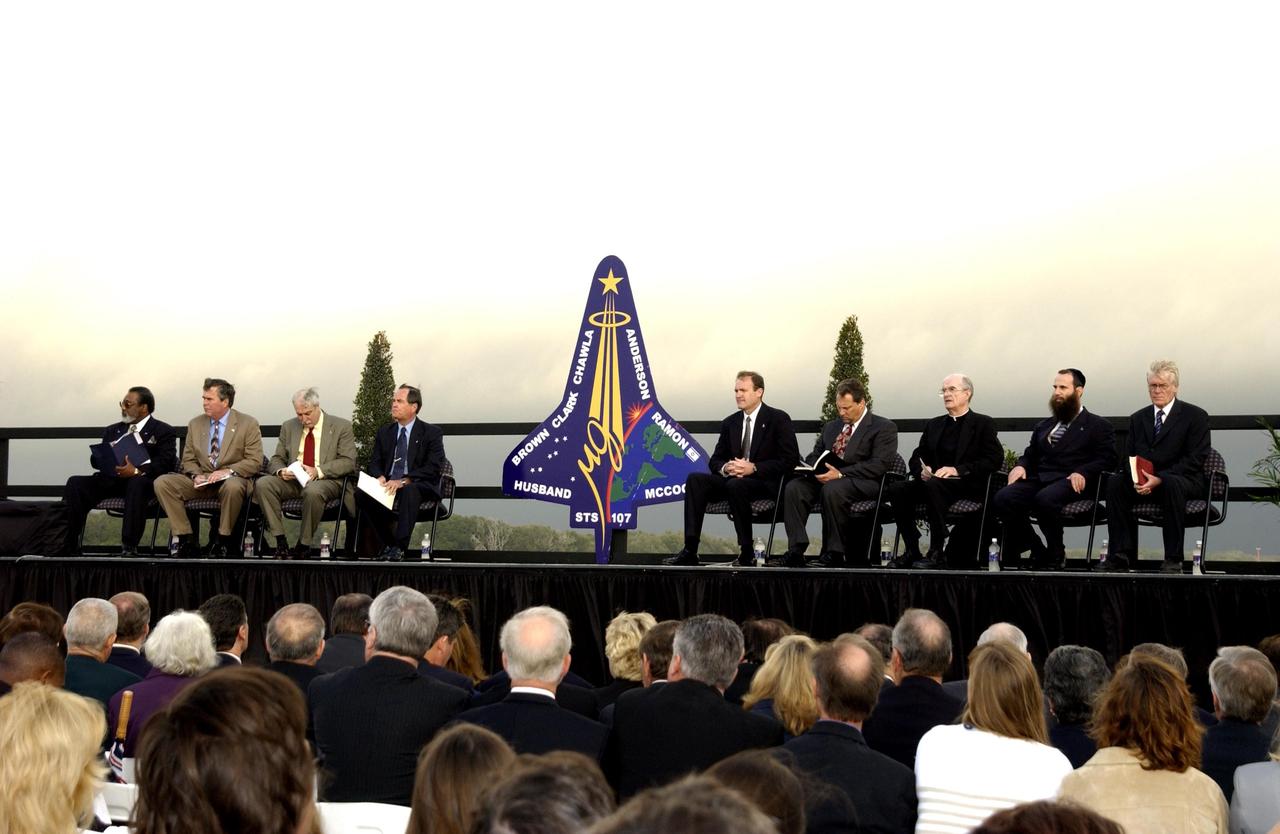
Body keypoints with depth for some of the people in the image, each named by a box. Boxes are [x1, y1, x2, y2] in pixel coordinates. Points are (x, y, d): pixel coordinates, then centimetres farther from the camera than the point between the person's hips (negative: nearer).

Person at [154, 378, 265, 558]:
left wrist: (228, 471, -21)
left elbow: (255, 461, -7)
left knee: (233, 486, -42)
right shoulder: (195, 424, 12)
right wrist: (196, 475, -9)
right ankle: (187, 540, -17)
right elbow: (188, 459, 13)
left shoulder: (248, 424, -2)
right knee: (162, 483, -19)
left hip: (232, 478, -4)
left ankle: (223, 540, -21)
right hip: (201, 479, 4)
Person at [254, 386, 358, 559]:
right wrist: (280, 471, -10)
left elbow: (348, 461, -6)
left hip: (325, 480, -4)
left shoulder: (341, 427, 2)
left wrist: (318, 471, -20)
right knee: (262, 484, -24)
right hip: (292, 479, 4)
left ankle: (304, 545, -24)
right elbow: (276, 459, 17)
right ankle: (280, 542, -22)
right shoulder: (288, 427, 16)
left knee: (313, 491, -40)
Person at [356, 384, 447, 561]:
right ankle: (388, 544, -14)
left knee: (409, 491, -40)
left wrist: (404, 481, -24)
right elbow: (375, 463, 13)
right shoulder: (384, 432, 15)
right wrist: (380, 477, -13)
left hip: (419, 488, -5)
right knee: (361, 493, -25)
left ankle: (399, 548, -37)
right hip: (387, 486, 5)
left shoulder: (432, 433, 0)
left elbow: (433, 468, -11)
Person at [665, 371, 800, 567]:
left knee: (735, 485, -37)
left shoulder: (779, 419, -1)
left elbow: (790, 459, -9)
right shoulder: (730, 423, 15)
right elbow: (714, 461, 16)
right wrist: (725, 468, -10)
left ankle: (746, 553, -28)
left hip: (766, 483, -6)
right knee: (695, 479, -19)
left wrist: (754, 468, -19)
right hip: (732, 478, 6)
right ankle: (690, 551, -28)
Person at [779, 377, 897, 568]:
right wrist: (815, 470, -3)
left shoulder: (884, 428, 1)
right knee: (793, 487, -22)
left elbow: (879, 464, -12)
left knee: (832, 489, -38)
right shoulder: (831, 427, 25)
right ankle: (796, 551, -26)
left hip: (860, 482, -6)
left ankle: (834, 554, -28)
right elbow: (814, 455, 25)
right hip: (826, 478, 6)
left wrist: (840, 474, -21)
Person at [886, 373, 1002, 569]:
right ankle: (911, 551, -20)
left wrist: (958, 469, -16)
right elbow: (916, 457, 20)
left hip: (969, 486, -5)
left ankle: (938, 552, -32)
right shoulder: (934, 425, 24)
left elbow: (994, 459, -6)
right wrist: (922, 470, -5)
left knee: (933, 484, -37)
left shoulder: (983, 424, 7)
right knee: (896, 488, -23)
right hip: (934, 482, 5)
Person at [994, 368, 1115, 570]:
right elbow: (1030, 455, 27)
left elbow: (1106, 459, 1)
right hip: (1039, 479, 5)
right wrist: (1021, 466, 2)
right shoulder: (1043, 427, 31)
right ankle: (1038, 552, -14)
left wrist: (1082, 472, -17)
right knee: (1003, 498, -26)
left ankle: (1056, 555, -17)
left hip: (1070, 482, -5)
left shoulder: (1098, 426, 14)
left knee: (1045, 498, -39)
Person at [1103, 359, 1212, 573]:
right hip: (1143, 483, 4)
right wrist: (1137, 478, -15)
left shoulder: (1195, 416, 0)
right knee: (1115, 483, -25)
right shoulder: (1137, 418, 16)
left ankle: (1173, 559, -33)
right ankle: (1120, 556, -25)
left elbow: (1195, 459, -10)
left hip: (1184, 481, -4)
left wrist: (1160, 478, -22)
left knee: (1172, 484, -39)